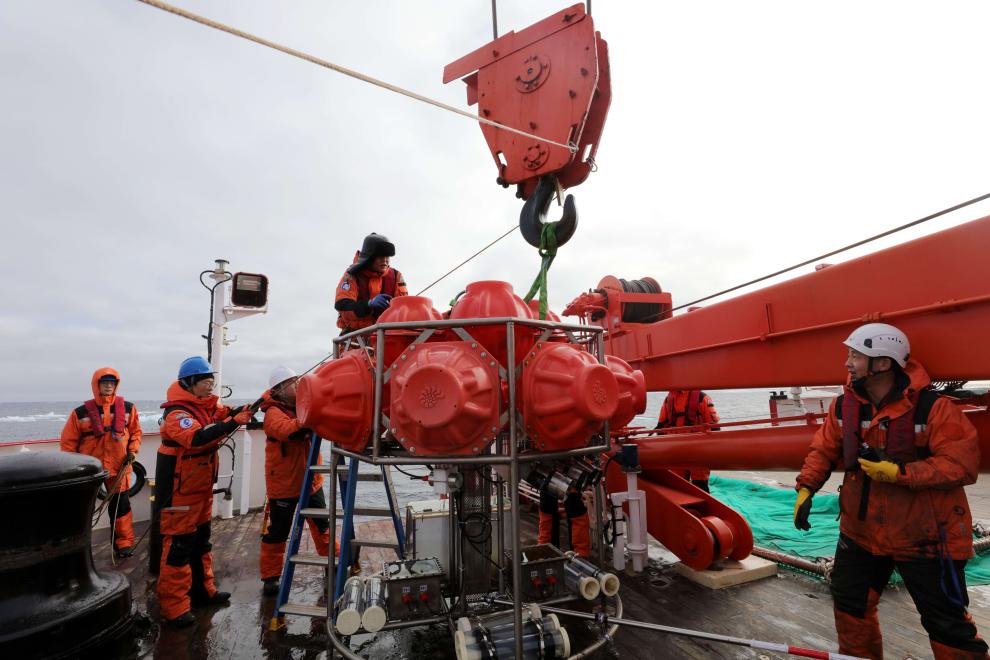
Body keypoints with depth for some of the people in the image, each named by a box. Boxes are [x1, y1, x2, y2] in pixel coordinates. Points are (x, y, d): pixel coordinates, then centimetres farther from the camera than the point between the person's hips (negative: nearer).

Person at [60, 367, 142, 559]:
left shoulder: (127, 408, -2)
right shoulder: (82, 412, -8)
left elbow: (135, 431, 9)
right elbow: (69, 441, -1)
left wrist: (133, 450, -3)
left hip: (118, 466, 1)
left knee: (120, 505, 8)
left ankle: (124, 544, 19)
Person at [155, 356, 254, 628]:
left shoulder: (206, 405, 6)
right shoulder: (176, 413, -22)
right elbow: (197, 437, -37)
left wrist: (235, 412, -20)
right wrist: (234, 422, -43)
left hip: (201, 488, 9)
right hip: (179, 492, -9)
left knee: (201, 541, 19)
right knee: (178, 546, -1)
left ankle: (202, 590, 33)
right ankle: (174, 606, 10)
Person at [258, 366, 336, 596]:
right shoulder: (273, 413, -17)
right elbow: (287, 430, -37)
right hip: (283, 484, -6)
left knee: (323, 526, 17)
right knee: (276, 532, 8)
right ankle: (270, 577, 25)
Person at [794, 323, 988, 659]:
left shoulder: (933, 408, -19)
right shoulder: (844, 406, -5)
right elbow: (823, 450, 1)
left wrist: (899, 473, -29)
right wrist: (806, 488, -9)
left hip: (924, 536, -5)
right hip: (861, 528, 5)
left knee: (947, 623, 9)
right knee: (849, 603, 19)